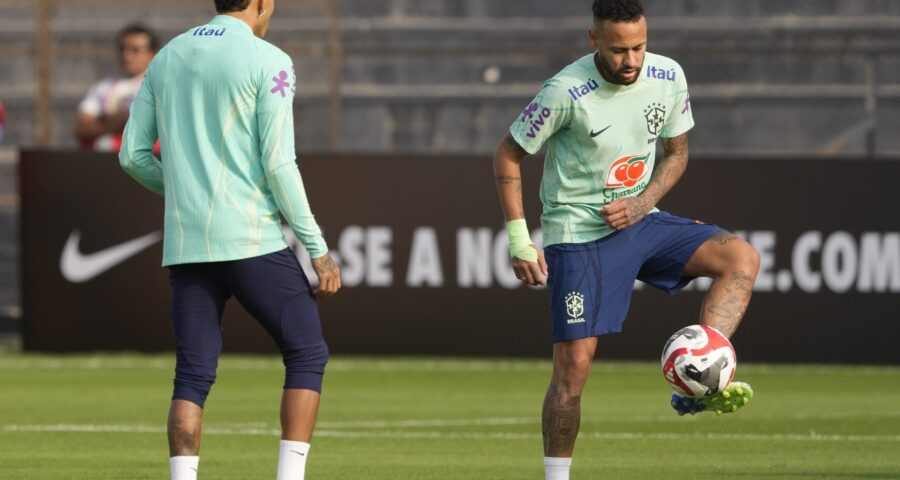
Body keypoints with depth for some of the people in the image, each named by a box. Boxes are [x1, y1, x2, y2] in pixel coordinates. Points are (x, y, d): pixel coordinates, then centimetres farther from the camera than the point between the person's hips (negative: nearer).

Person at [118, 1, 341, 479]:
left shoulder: (167, 58, 12)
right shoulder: (267, 62, -6)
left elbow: (133, 155, 12)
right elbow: (278, 165, -11)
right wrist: (317, 248, -7)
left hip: (186, 243, 5)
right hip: (254, 241, -5)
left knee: (192, 376, 5)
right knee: (307, 355, 8)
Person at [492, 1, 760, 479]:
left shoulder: (668, 78, -5)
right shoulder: (566, 93, -19)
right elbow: (508, 155, -8)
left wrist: (643, 203, -8)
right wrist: (519, 241, -12)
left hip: (639, 220, 5)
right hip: (579, 235, -5)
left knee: (742, 259, -15)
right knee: (573, 366, -9)